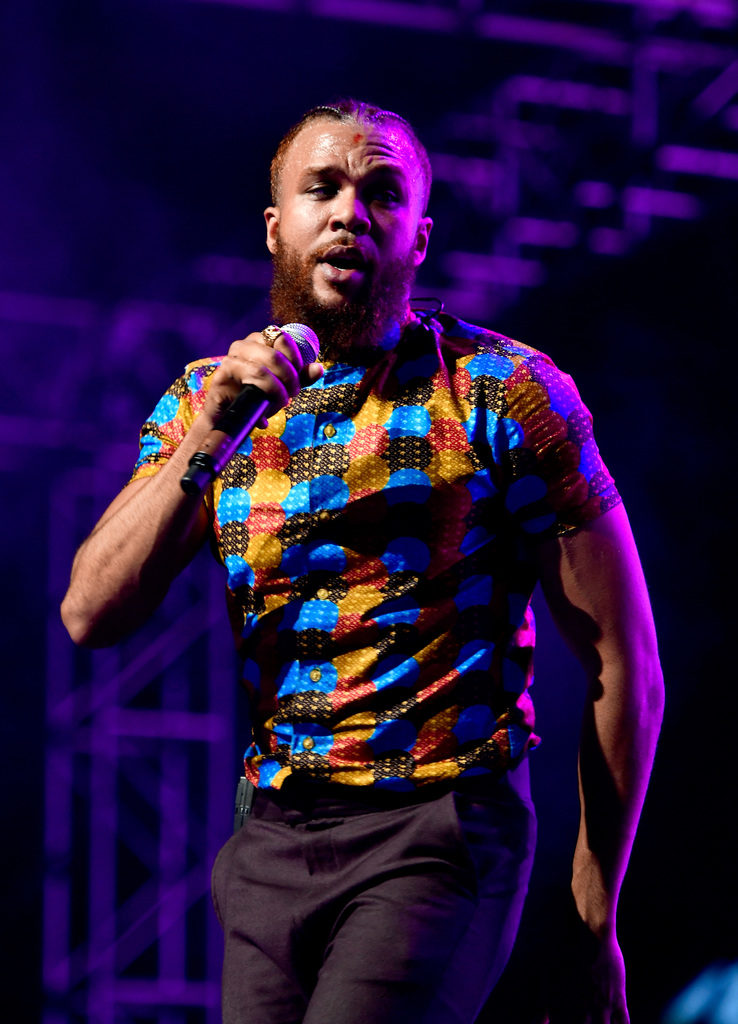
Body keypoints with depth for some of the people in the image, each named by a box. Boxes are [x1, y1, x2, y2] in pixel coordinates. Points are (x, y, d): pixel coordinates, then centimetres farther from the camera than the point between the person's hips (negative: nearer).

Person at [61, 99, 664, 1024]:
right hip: (269, 843, 5)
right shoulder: (206, 398, 10)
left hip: (439, 831, -5)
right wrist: (208, 430, -12)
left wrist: (596, 925, -2)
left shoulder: (505, 393, -3)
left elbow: (624, 668, -2)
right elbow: (91, 616, 0)